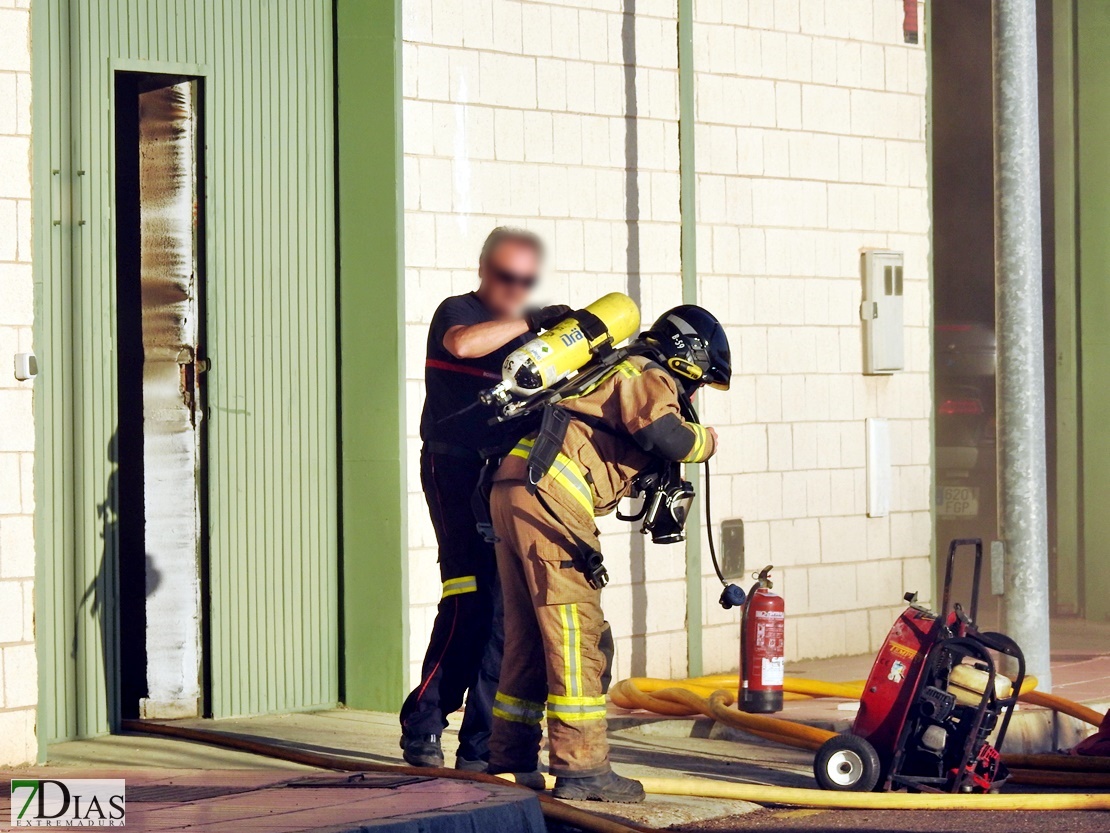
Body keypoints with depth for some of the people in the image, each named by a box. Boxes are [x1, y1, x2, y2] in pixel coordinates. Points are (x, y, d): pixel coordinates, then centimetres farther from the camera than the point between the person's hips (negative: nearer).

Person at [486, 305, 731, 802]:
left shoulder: (618, 372, 30)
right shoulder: (650, 379, 1)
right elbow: (663, 435, -18)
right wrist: (704, 440, 1)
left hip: (509, 490, 9)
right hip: (549, 497, -9)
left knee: (529, 635, 15)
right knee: (576, 633, -7)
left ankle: (511, 761, 19)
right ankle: (582, 768, -8)